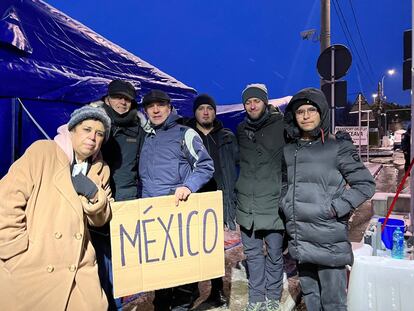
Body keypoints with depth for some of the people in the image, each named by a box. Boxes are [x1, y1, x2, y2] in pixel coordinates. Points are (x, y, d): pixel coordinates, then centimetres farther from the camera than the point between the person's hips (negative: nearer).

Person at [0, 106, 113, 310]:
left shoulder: (100, 169, 6)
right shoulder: (42, 151, -8)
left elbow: (100, 220, 7)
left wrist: (95, 196, -13)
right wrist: (18, 251, -12)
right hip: (29, 268, -3)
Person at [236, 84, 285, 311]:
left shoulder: (281, 126, -5)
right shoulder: (241, 129, 9)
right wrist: (235, 195, 16)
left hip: (273, 203, -3)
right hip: (246, 205, 4)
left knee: (274, 253, 10)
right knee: (252, 253, 15)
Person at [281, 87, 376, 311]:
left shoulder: (337, 146, -5)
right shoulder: (288, 150, 8)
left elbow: (365, 184, -4)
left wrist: (336, 209, -12)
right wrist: (287, 208, 8)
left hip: (328, 242, -4)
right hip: (299, 241, 5)